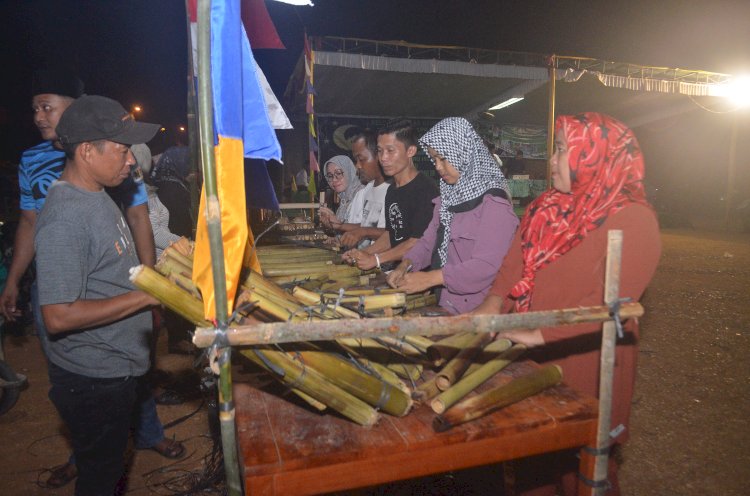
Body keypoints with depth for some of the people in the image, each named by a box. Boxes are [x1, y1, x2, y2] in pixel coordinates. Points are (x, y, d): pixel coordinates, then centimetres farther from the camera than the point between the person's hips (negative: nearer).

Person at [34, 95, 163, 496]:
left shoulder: (96, 196, 5)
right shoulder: (65, 218, -27)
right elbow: (59, 316, -29)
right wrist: (147, 295, -27)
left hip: (116, 369, 9)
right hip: (92, 381, -9)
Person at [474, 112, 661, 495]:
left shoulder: (633, 220, -13)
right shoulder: (547, 208, 7)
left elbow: (611, 302, -22)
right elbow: (515, 264, 5)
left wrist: (539, 334, -26)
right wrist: (492, 305, -12)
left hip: (584, 367, -5)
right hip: (530, 360, 6)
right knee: (531, 455, 19)